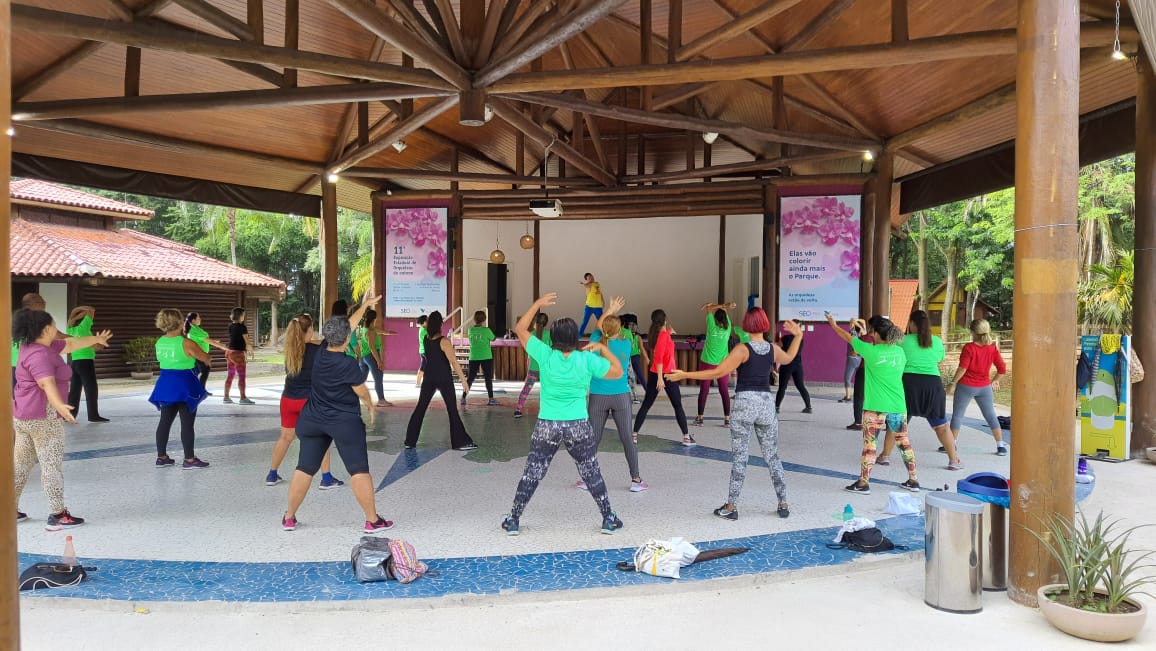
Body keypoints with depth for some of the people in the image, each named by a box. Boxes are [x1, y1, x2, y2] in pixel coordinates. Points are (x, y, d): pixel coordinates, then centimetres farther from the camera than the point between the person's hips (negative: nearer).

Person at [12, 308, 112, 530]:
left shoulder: (42, 346, 9)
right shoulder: (39, 355, -20)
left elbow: (70, 344, 23)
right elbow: (47, 383, -35)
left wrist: (95, 339, 35)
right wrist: (60, 406, -49)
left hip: (23, 415, 10)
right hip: (43, 416, -10)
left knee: (22, 462, 16)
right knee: (52, 464, -5)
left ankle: (12, 510, 23)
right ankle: (57, 515, -2)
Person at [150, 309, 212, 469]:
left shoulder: (160, 343, 3)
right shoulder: (186, 343, -17)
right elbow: (206, 358, -7)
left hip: (165, 384, 7)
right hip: (184, 385, -7)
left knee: (165, 421, 14)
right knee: (187, 424, 0)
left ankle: (161, 457, 22)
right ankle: (189, 460, 4)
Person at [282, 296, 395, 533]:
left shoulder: (320, 353, -1)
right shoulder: (349, 365, -19)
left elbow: (344, 327, 10)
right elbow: (362, 392, -7)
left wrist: (364, 305, 19)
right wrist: (371, 406, 15)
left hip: (312, 421, 6)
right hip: (345, 422, -6)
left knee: (305, 468, 12)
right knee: (359, 470, 1)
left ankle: (289, 518, 20)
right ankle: (373, 520, 5)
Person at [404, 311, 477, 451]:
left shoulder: (425, 338, 1)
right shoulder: (444, 341, -16)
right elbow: (454, 363, -20)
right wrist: (464, 380, -16)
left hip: (429, 379, 5)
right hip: (444, 379, -5)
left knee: (420, 408, 12)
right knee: (452, 410, 0)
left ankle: (410, 441, 15)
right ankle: (461, 442, 1)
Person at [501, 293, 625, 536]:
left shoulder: (545, 356, -8)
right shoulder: (587, 360, -9)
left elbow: (520, 329, 4)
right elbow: (618, 372, 4)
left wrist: (537, 304, 7)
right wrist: (603, 349, 12)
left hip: (546, 427, 0)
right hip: (579, 427, 0)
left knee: (531, 474, 11)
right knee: (592, 474, 14)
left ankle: (514, 520, 17)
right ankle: (608, 519, 22)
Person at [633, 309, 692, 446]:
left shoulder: (654, 334, 7)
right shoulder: (664, 334, -13)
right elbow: (659, 357, -22)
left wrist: (668, 331, 37)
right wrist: (660, 378, -24)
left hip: (654, 374, 6)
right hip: (667, 374, -6)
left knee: (646, 405, 8)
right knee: (678, 406, 3)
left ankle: (634, 435, 5)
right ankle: (686, 437, 5)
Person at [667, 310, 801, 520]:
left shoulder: (743, 349, -10)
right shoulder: (773, 349, 5)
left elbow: (718, 372, -15)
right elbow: (788, 358, 29)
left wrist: (685, 374, -13)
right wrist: (798, 335, 40)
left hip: (745, 404, -4)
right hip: (766, 404, 4)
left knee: (739, 459, 0)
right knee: (772, 457, 13)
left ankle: (731, 507, 6)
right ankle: (783, 504, 19)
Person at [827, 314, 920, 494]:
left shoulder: (871, 350, -9)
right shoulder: (899, 351, 4)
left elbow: (848, 337, 5)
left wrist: (833, 324, 21)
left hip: (875, 406, -5)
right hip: (898, 406, 5)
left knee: (869, 444, 1)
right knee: (904, 442, 15)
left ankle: (864, 483, 6)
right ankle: (913, 480, 23)